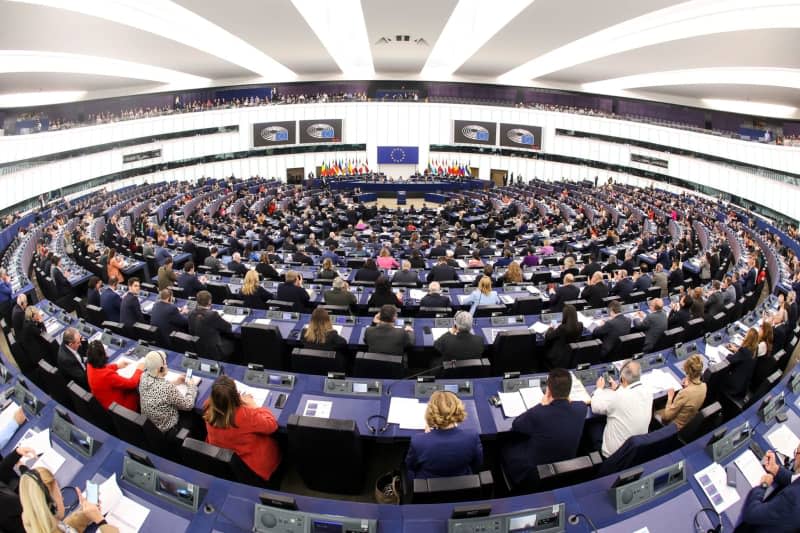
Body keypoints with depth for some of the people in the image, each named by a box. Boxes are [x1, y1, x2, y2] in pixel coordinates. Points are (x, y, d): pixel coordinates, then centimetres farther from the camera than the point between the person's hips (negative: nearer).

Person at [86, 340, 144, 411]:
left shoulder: (90, 366, -14)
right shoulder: (108, 375, -37)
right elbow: (132, 383, -27)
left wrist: (117, 365, 12)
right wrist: (139, 369, -12)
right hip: (114, 404, -8)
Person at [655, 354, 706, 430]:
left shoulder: (684, 393, -38)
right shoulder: (704, 386, -16)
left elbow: (667, 416, -25)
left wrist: (670, 397, -13)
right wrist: (687, 387, -3)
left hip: (677, 426, -7)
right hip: (692, 422, 7)